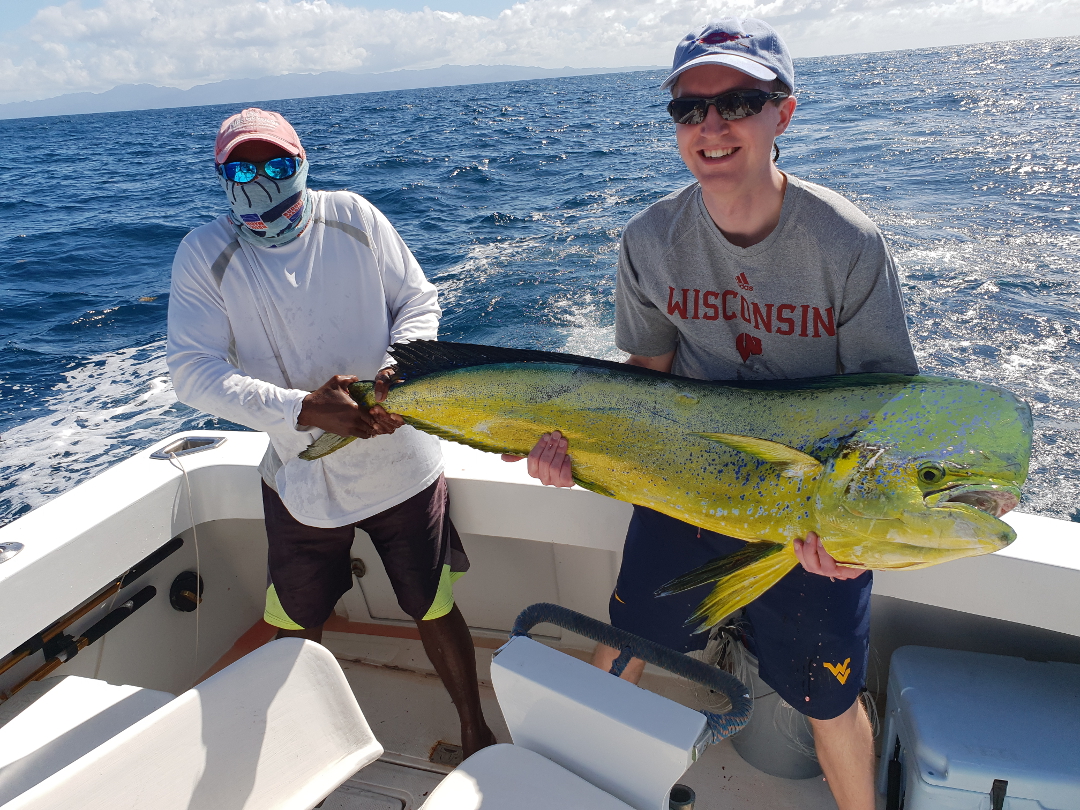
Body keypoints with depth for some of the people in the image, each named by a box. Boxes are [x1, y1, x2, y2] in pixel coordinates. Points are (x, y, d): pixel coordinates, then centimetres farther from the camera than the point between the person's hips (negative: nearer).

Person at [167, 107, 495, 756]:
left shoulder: (353, 216, -4)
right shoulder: (205, 255, -7)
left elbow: (419, 299, 1)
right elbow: (194, 370, -14)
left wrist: (398, 367, -20)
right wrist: (302, 408, -27)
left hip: (402, 464, 0)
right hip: (301, 478, 1)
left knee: (435, 610, 12)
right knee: (297, 628, 17)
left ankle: (475, 731, 38)